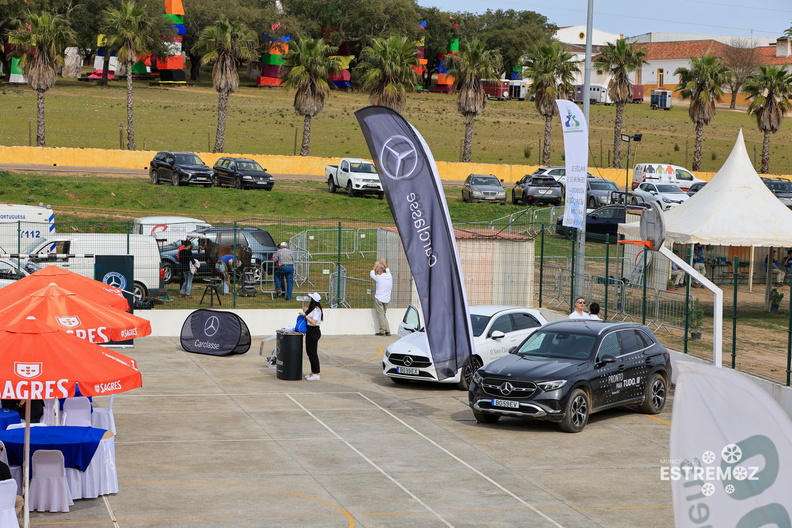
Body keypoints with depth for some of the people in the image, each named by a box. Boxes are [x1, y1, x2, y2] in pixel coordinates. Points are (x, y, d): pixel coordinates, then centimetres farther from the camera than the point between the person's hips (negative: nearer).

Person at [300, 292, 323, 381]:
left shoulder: (316, 310, -19)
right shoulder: (311, 308, 11)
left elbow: (314, 322, -27)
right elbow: (305, 310, 32)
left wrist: (305, 315, -23)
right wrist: (303, 302, 21)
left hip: (314, 332, -10)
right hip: (310, 331, 10)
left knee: (312, 353, -6)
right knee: (309, 352, 15)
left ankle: (316, 374, -1)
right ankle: (313, 372, 24)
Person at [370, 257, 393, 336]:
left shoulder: (379, 277, -9)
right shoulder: (389, 276, 5)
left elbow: (371, 274, 10)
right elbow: (387, 270, 28)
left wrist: (375, 266, 21)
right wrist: (384, 264, 39)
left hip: (379, 299, -6)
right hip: (387, 299, 6)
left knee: (380, 315, -4)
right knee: (384, 315, 13)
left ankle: (382, 330, -6)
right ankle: (387, 330, 6)